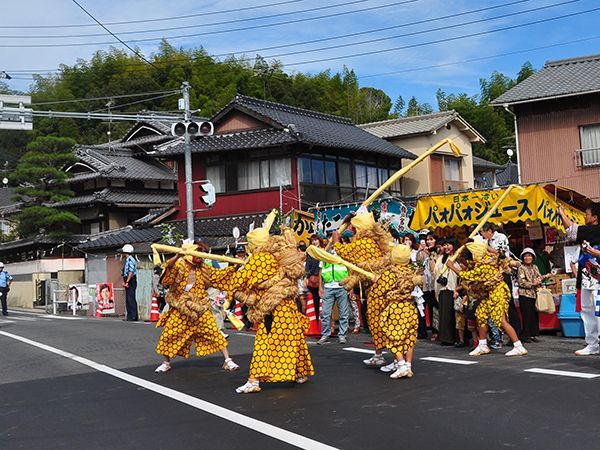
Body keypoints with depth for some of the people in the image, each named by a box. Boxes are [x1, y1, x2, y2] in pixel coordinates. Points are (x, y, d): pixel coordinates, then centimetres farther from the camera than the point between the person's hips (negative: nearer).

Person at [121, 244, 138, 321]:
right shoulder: (127, 259, 17)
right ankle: (129, 316, 16)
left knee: (131, 299, -10)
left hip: (131, 281, -10)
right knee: (128, 299, 11)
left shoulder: (130, 259, -13)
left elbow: (131, 272, -19)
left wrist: (127, 282, -20)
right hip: (128, 282, 10)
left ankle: (133, 316, -9)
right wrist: (124, 281, 13)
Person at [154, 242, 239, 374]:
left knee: (214, 332, -5)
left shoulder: (204, 269, 6)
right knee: (168, 334, -1)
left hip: (201, 309, 2)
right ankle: (166, 363, 21)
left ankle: (228, 361, 2)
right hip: (180, 310, -2)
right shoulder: (180, 265, -7)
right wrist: (178, 255, -47)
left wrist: (235, 267, 0)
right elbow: (170, 267, -29)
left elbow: (221, 274, 11)